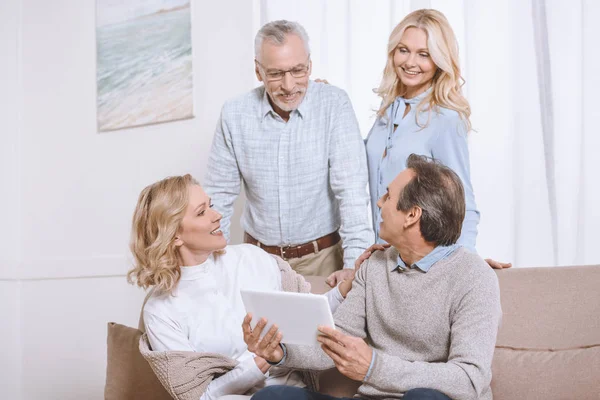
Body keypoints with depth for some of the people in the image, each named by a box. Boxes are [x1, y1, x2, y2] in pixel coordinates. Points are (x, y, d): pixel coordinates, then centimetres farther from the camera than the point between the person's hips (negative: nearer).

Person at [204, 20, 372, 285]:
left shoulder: (334, 104, -12)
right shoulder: (235, 114, -5)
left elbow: (351, 188, -17)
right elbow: (219, 195, 2)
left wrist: (354, 263, -25)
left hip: (324, 256, -2)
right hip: (260, 258, 2)